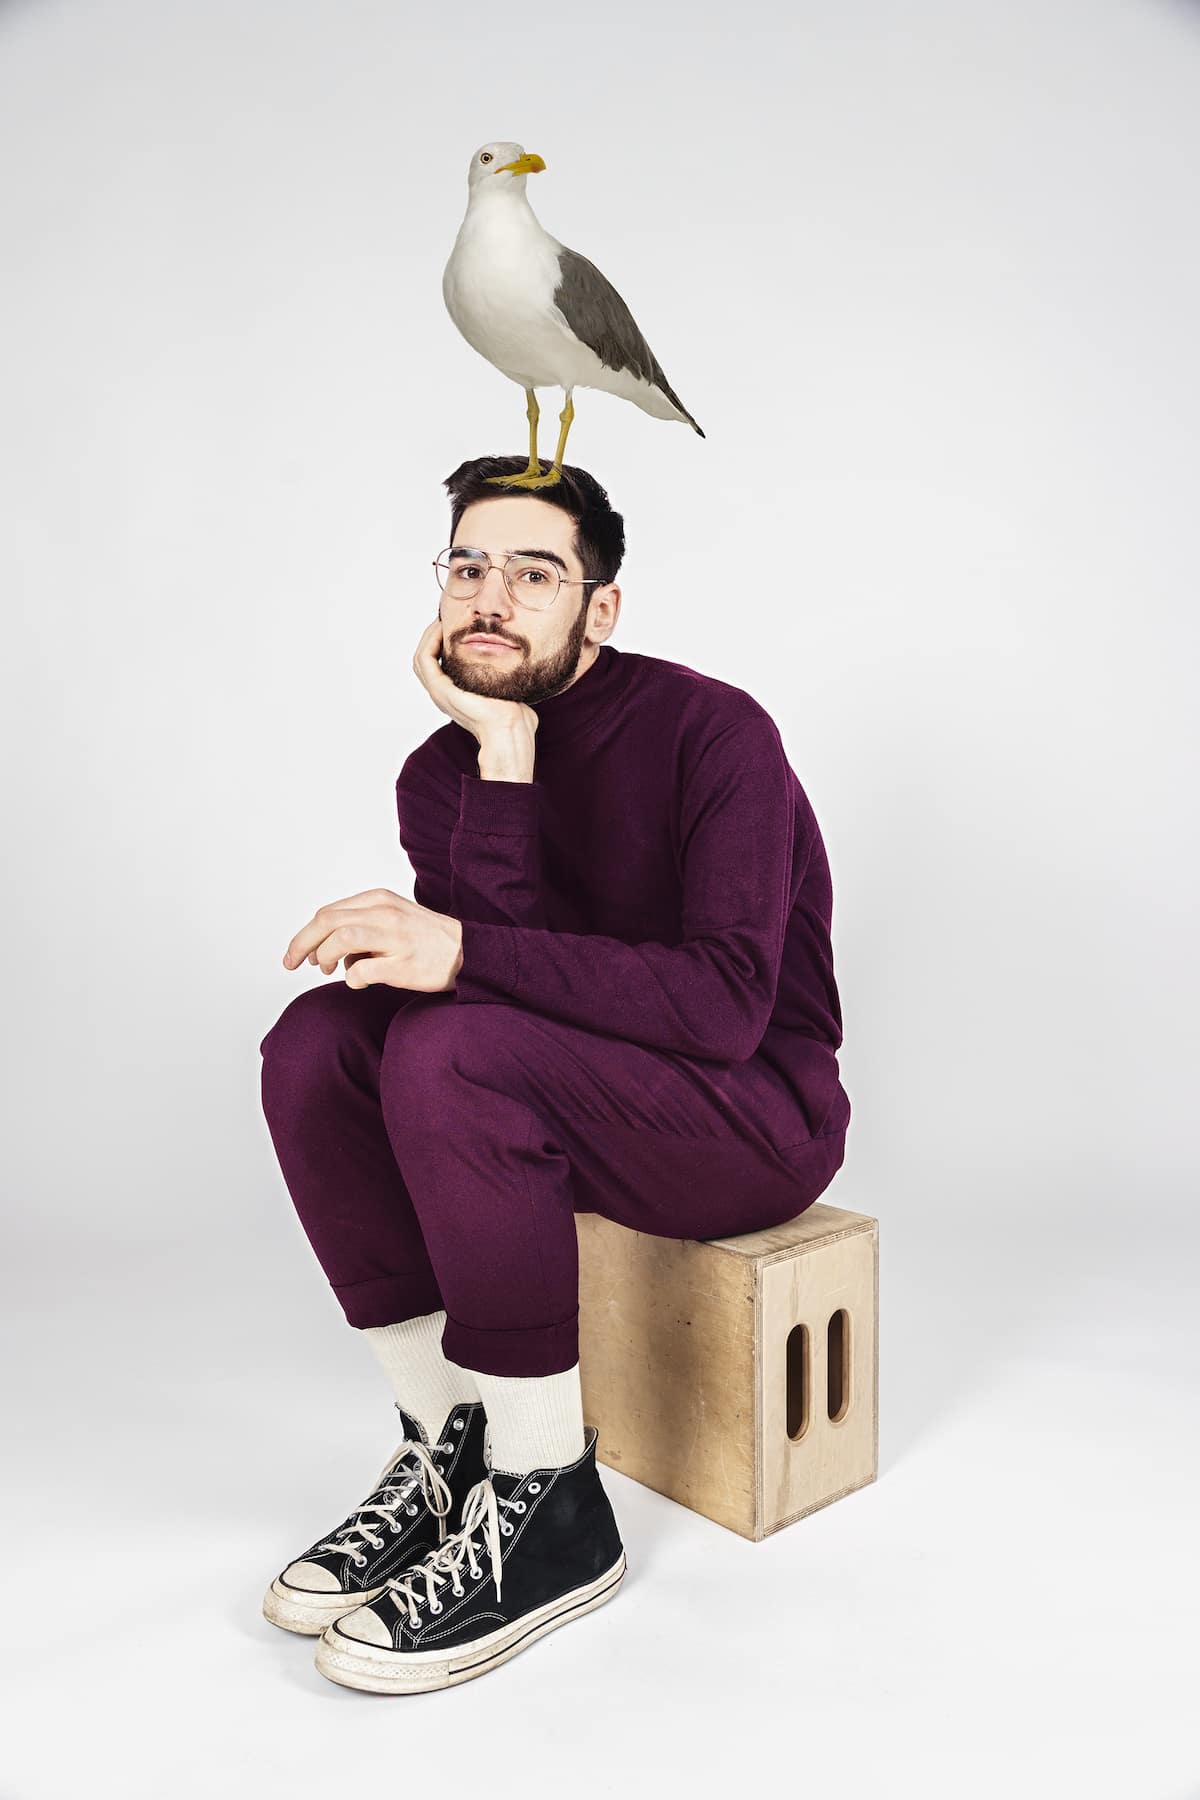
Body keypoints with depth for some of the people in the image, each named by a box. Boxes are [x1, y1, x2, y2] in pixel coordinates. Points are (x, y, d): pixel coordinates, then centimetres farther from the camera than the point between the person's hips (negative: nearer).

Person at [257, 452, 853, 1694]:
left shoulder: (713, 729, -16)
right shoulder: (444, 771, 2)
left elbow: (726, 1005, -27)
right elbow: (516, 965, -13)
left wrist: (464, 953, -35)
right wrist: (504, 753, -22)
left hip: (762, 1115, -6)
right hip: (583, 1099, 7)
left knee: (453, 1051, -30)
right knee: (316, 1040, -12)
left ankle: (546, 1506, -16)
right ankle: (446, 1441, -4)